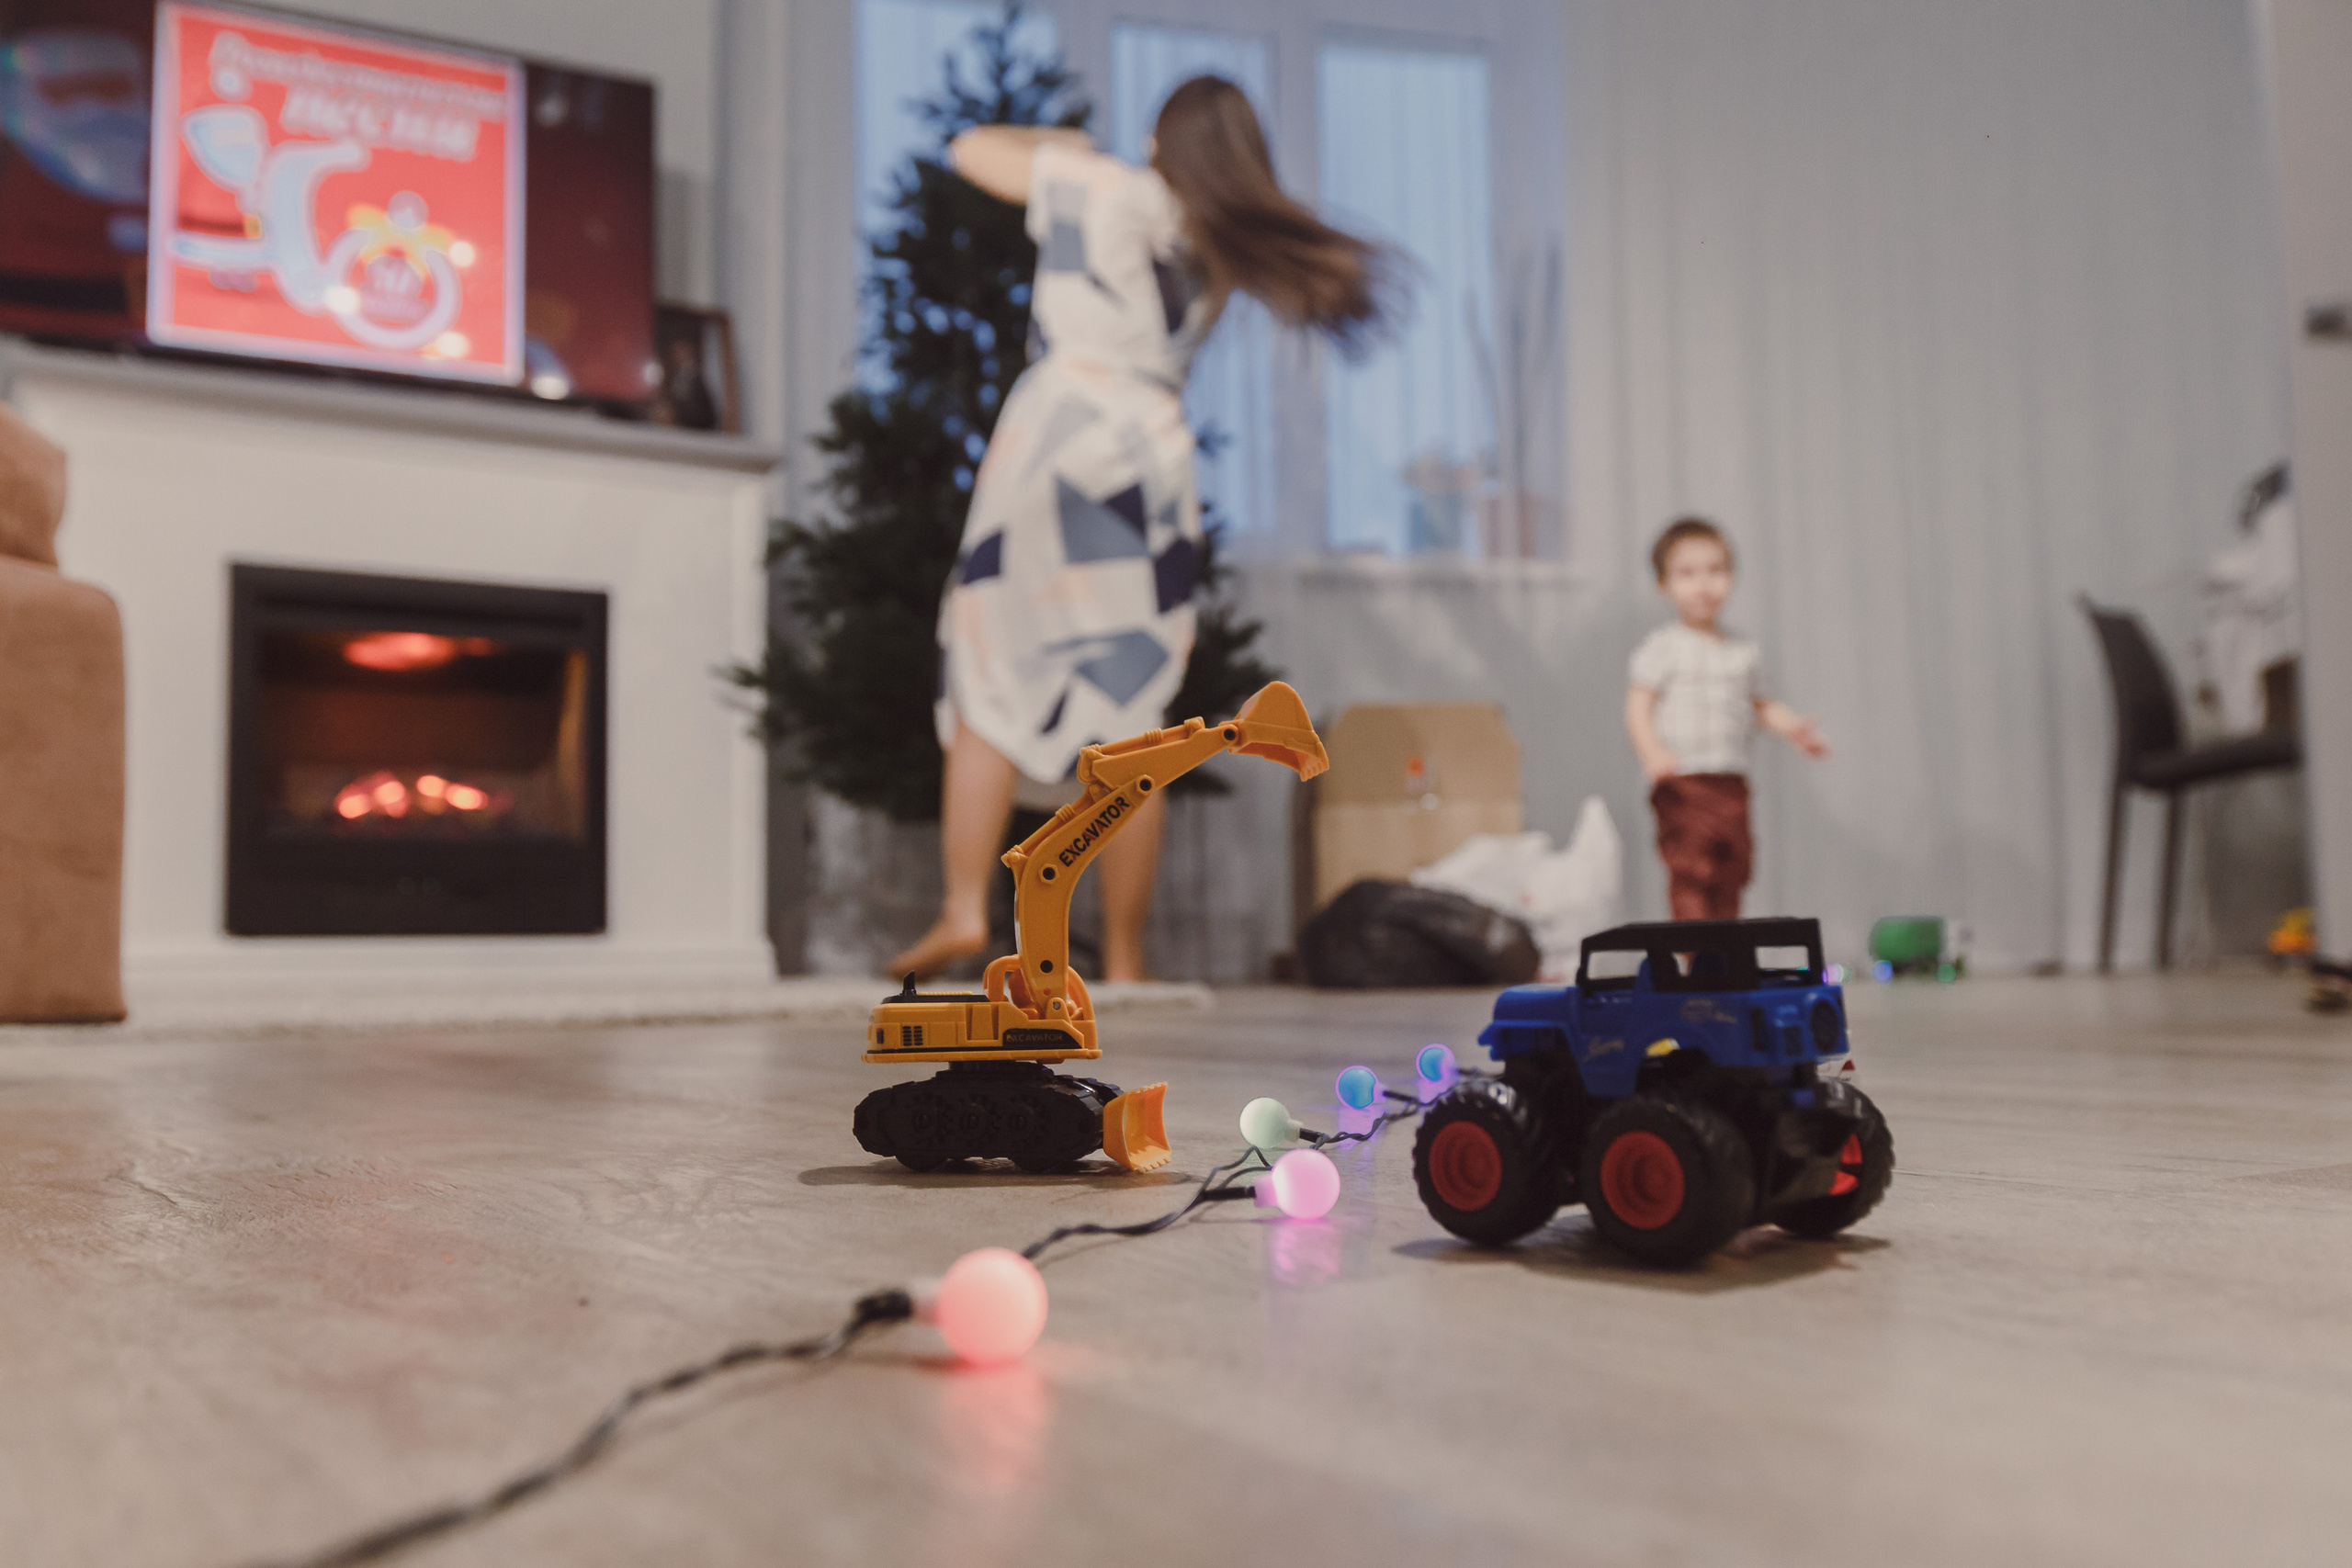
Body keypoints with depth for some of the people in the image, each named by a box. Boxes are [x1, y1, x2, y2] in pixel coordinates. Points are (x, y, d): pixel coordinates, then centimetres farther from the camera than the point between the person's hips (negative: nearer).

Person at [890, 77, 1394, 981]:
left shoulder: (1105, 188, 5)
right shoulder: (1229, 248, 16)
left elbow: (971, 150, 13)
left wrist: (1057, 146, 31)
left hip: (1059, 425, -3)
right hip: (1157, 452, 4)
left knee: (991, 685, 2)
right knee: (1129, 719, 3)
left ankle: (964, 909, -9)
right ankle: (1123, 962, 4)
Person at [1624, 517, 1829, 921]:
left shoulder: (1742, 653, 13)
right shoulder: (1664, 647, -3)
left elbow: (1758, 706, 23)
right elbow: (1639, 706, -9)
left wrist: (1792, 727, 6)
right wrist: (1652, 754, -24)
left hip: (1731, 781, 6)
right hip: (1682, 781, -6)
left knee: (1731, 871, 9)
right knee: (1690, 872, -12)